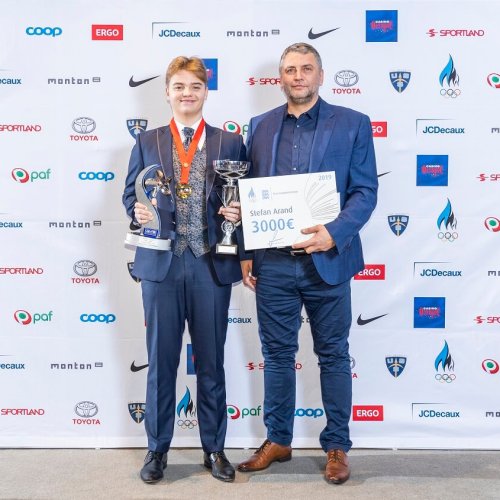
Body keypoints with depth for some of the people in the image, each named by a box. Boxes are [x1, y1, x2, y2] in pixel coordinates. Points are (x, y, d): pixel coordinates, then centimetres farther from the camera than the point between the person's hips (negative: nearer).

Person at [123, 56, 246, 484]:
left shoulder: (230, 143, 8)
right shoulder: (146, 142, 10)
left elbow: (244, 199, 9)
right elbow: (130, 194, 10)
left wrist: (238, 214, -13)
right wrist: (138, 212, -11)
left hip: (212, 264, 0)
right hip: (161, 263, 0)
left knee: (211, 361, 9)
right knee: (161, 360, 7)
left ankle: (214, 448, 24)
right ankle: (157, 449, 23)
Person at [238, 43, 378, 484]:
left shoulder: (353, 124, 0)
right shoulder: (261, 127, 10)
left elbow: (366, 191, -5)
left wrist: (333, 234, -19)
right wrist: (246, 251, 4)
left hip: (327, 261, -2)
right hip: (273, 263, 3)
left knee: (333, 355, 9)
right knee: (277, 354, 12)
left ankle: (337, 446, 24)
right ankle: (278, 441, 28)